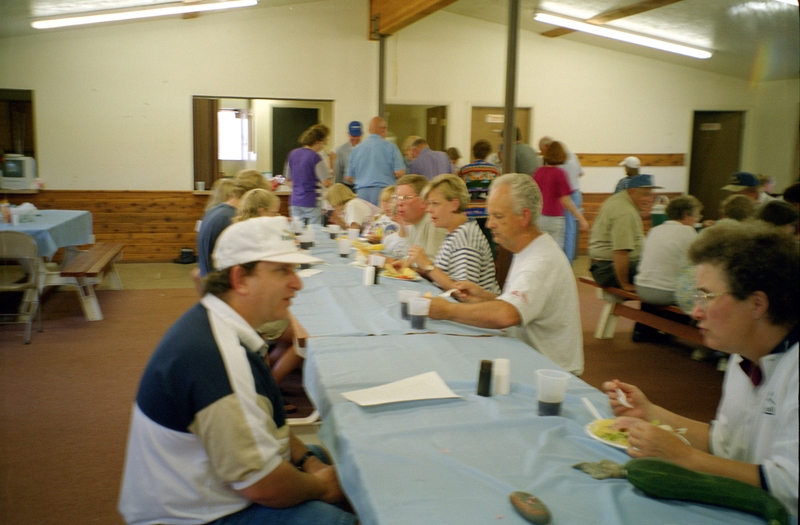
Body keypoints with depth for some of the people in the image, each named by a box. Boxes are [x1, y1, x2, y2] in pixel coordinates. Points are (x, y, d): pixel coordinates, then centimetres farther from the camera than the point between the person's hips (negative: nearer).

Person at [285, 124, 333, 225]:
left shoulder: (293, 154, 7)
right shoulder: (316, 158, -14)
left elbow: (288, 178, 17)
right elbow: (326, 183, -15)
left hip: (295, 202, 7)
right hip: (312, 203, -7)